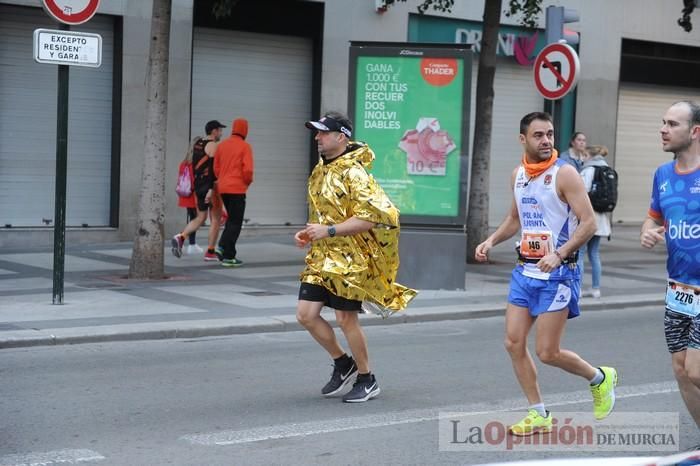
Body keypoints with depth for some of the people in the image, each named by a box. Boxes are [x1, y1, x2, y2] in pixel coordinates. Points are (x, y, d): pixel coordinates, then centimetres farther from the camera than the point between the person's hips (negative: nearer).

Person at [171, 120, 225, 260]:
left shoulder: (197, 144, 14)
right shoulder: (212, 146, -12)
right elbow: (212, 168, -20)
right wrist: (211, 190, -25)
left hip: (198, 185, 8)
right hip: (210, 186, -8)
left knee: (200, 218, 15)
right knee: (215, 219, 2)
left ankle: (181, 237, -7)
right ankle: (210, 253, 3)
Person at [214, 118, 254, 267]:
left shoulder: (222, 145, 9)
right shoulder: (245, 146, -9)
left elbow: (216, 167, 11)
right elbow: (247, 169, -15)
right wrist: (248, 181, 3)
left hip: (223, 188, 6)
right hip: (237, 188, -6)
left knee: (232, 219, 21)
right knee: (235, 223, 1)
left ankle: (223, 246, 8)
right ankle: (228, 256, -1)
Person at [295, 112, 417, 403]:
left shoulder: (353, 173, -14)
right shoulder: (320, 171, 13)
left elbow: (369, 218, -21)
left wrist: (329, 230, -25)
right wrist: (308, 233, 7)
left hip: (348, 260, -8)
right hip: (321, 257, 8)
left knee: (346, 319, -1)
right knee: (306, 314, 3)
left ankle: (366, 380, 17)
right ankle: (343, 364, 23)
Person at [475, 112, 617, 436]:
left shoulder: (564, 173, -12)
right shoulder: (518, 175, 9)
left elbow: (589, 223, -17)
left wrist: (559, 254, -28)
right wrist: (491, 241, 8)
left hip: (557, 273, -7)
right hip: (525, 270, 7)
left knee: (547, 352, -5)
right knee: (514, 342, 2)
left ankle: (601, 378, 22)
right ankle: (539, 415, 15)